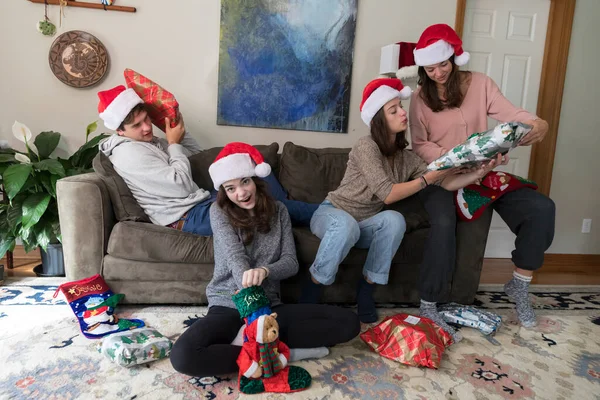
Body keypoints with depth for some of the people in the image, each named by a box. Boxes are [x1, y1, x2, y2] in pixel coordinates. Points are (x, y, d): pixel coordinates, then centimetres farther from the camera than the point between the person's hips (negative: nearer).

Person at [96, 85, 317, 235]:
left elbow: (197, 153, 25)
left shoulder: (150, 142, 16)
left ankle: (283, 213, 12)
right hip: (190, 218, -10)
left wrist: (177, 129, 8)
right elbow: (181, 185, -20)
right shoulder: (128, 152, -13)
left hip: (202, 201, 10)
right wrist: (174, 144, -7)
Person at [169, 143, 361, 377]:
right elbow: (235, 257, -17)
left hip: (269, 307, 3)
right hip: (229, 306, -2)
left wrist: (264, 270, -27)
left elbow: (291, 262, -4)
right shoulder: (219, 211, -2)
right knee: (183, 356, -34)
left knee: (349, 322, -14)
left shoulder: (278, 211, 5)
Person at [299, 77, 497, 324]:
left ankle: (366, 288, -12)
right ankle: (311, 292, -19)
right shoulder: (366, 146, -19)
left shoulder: (406, 158, 1)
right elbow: (388, 194, -26)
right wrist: (430, 177, -24)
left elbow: (447, 183, -6)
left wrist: (479, 172, -20)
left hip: (364, 225, 5)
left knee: (394, 219, -28)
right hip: (332, 215, -5)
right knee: (347, 225, -40)